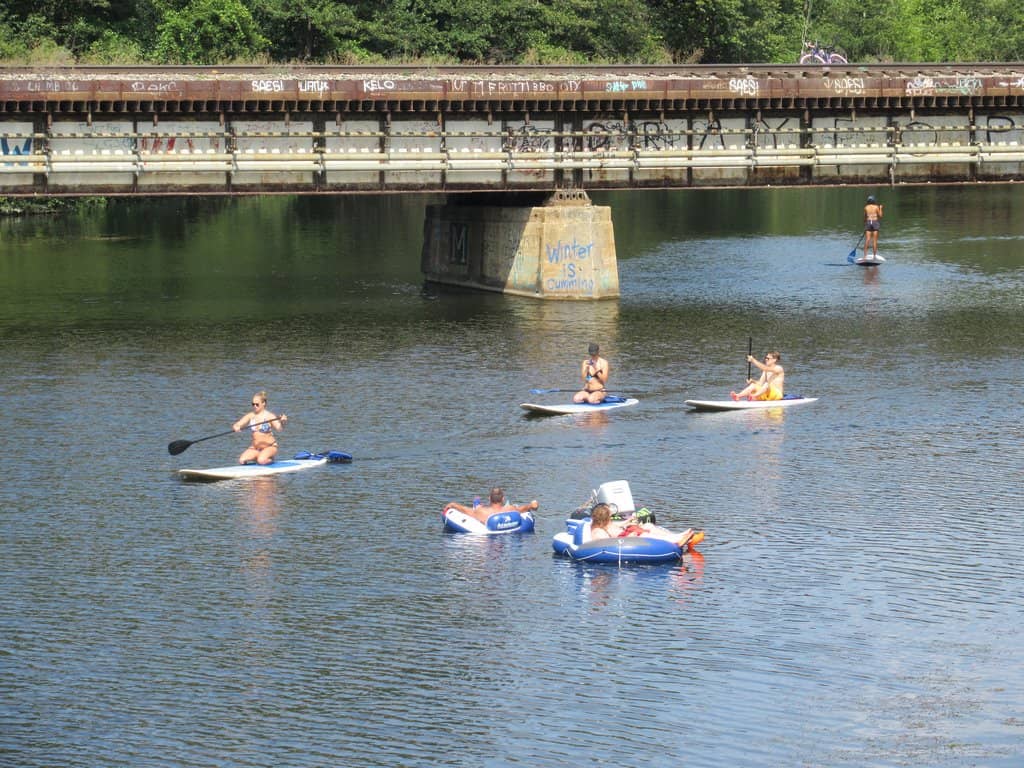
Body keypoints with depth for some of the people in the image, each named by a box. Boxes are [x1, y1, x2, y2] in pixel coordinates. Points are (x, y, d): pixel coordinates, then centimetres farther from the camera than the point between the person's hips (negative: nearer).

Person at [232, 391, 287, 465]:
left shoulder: (269, 416, -11)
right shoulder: (250, 416, 2)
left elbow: (279, 428, -26)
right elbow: (236, 425, -1)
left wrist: (282, 422, -50)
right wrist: (236, 427, -26)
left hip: (270, 447, -5)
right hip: (255, 448, 5)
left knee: (261, 461, -32)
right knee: (242, 461, -17)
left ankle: (270, 459, 4)